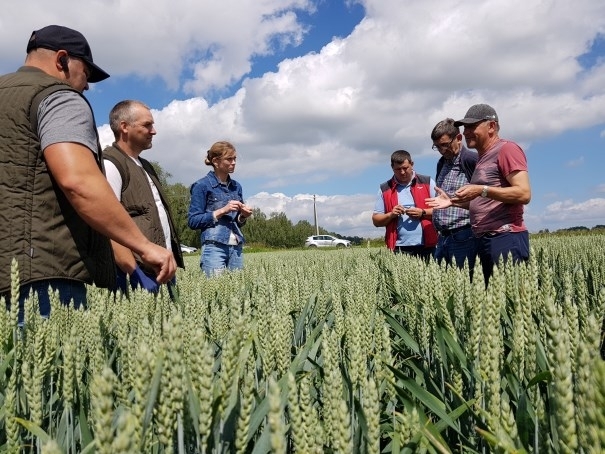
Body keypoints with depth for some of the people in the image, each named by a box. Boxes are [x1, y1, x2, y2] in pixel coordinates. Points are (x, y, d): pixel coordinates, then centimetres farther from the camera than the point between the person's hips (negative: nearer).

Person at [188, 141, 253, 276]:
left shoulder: (236, 186, 13)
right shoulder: (202, 185, -3)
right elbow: (193, 221, -7)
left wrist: (243, 216, -1)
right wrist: (222, 211, -14)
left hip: (236, 248, 6)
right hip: (214, 247, -5)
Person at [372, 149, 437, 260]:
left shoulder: (427, 182, 8)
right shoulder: (385, 189, 9)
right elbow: (376, 220, 9)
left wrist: (423, 213, -10)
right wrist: (391, 215, -9)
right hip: (399, 249, 0)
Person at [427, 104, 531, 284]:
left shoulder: (507, 149, -5)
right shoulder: (483, 157, 22)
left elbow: (524, 194, -15)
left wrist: (482, 190, -21)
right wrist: (453, 201, 16)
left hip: (507, 239, -9)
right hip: (484, 240, 9)